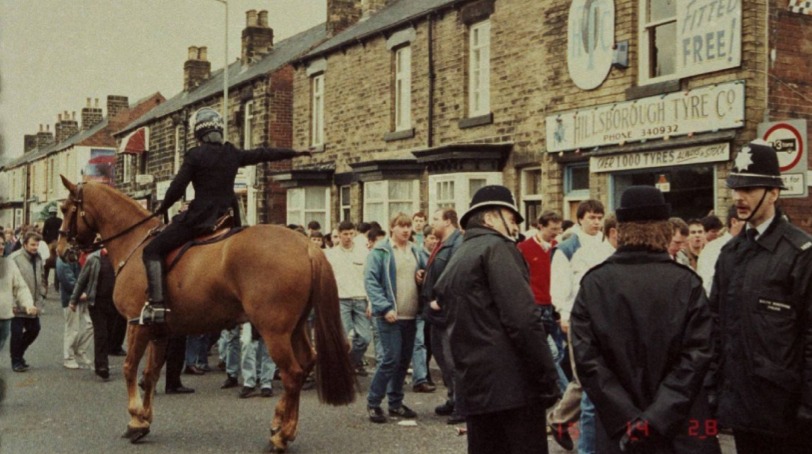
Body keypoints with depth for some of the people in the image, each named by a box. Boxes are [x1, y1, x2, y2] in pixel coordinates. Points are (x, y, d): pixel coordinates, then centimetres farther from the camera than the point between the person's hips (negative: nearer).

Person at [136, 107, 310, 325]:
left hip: (200, 217, -6)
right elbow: (265, 154, 21)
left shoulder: (195, 156, -8)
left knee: (152, 251, -3)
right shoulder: (233, 154, 9)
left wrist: (163, 207, 11)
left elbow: (177, 188, -8)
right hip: (229, 216, 7)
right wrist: (296, 152, 34)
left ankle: (156, 305, -17)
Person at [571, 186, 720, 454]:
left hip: (619, 429, 1)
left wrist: (626, 418, -9)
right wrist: (657, 417, -13)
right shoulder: (686, 282, -6)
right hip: (681, 426, 0)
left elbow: (585, 356, -10)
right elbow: (697, 355, -12)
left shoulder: (593, 283, -4)